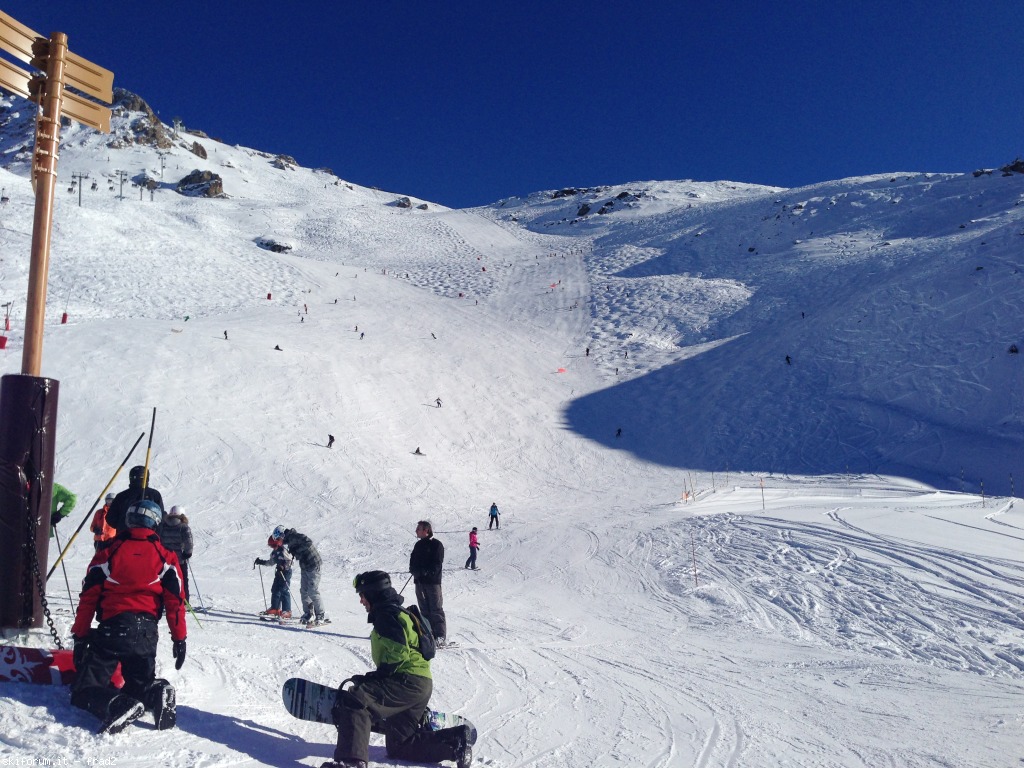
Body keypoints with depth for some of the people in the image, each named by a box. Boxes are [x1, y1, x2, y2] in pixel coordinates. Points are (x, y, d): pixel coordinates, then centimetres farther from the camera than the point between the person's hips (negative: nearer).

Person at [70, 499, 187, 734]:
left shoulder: (107, 554, 4)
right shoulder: (165, 557, 5)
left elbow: (88, 598, 3)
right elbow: (175, 601, 2)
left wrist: (80, 636, 10)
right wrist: (179, 638, 7)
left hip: (110, 630, -2)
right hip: (147, 633, 2)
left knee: (85, 690, 7)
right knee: (140, 682, 21)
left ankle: (118, 705, -26)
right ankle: (155, 694, -16)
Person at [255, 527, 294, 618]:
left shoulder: (283, 550, -18)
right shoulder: (275, 551, 9)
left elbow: (290, 561, -19)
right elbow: (271, 562, 21)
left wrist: (283, 567, -33)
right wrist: (260, 562, 19)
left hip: (286, 572, -9)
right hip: (279, 573, 9)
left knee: (284, 591, -10)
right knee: (275, 590, 13)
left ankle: (287, 611, -6)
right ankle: (275, 608, 25)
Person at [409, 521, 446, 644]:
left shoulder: (436, 545, -6)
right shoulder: (418, 545, 15)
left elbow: (437, 564, -12)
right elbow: (413, 561, 15)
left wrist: (426, 572, -23)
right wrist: (415, 571, -5)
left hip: (433, 581, -7)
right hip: (419, 581, 7)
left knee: (436, 609, -6)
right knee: (424, 609, 10)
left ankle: (440, 635, -4)